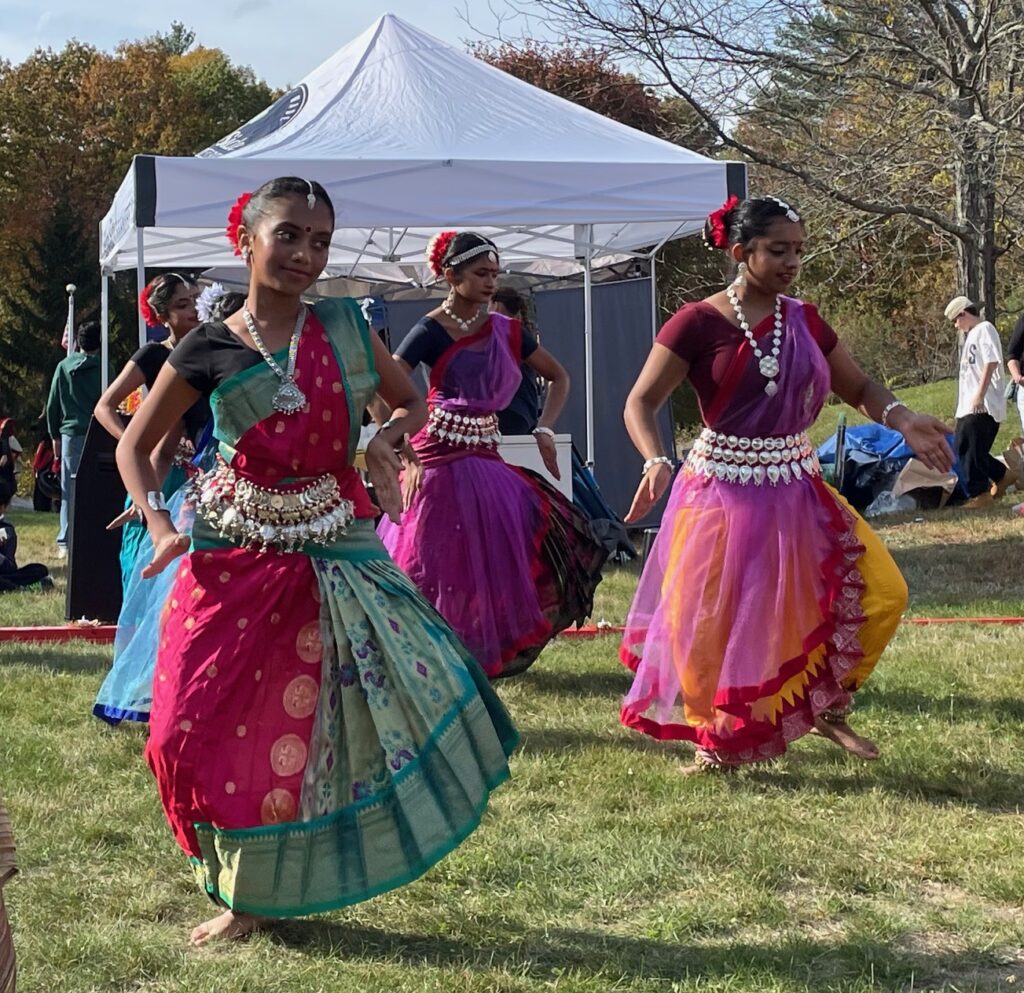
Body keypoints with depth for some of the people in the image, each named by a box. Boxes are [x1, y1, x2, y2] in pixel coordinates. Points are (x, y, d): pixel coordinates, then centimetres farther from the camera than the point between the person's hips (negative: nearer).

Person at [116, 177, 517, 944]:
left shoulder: (346, 329, -1)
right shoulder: (210, 352, -5)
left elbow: (413, 402, 14)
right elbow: (134, 446, 5)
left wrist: (385, 443, -7)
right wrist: (161, 528, -10)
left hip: (328, 559, 1)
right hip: (230, 563, 0)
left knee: (311, 727, -5)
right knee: (200, 731, -1)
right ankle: (245, 896, 20)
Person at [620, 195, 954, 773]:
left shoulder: (804, 321, 6)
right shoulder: (699, 323, -9)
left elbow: (859, 388, 13)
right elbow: (641, 404, -8)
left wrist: (903, 421, -7)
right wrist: (656, 462, -27)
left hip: (798, 494, 5)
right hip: (724, 497, -5)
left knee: (881, 590, -4)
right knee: (714, 627, -2)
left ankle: (828, 709, 16)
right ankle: (717, 744, 21)